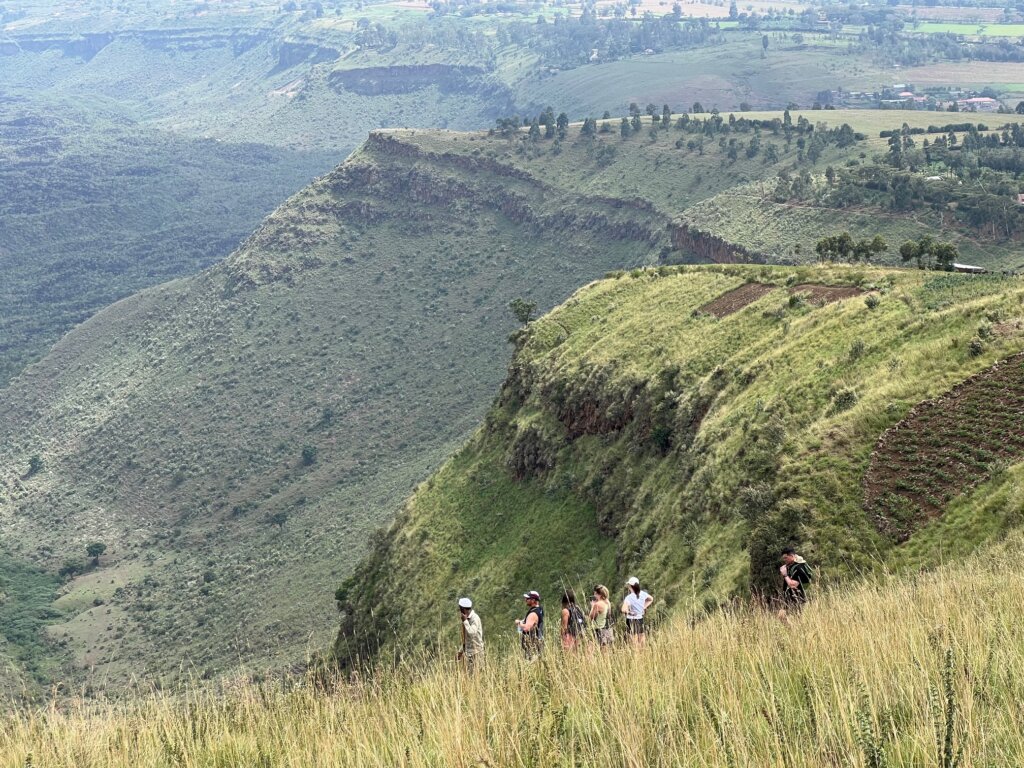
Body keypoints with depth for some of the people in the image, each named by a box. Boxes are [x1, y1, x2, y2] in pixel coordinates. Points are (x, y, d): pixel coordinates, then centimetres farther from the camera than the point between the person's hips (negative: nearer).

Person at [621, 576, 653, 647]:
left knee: (635, 645, -3)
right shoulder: (642, 594, 0)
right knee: (642, 644, 12)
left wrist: (629, 612, -12)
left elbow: (623, 610, -31)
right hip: (641, 619, 5)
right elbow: (651, 599, 21)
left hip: (632, 621, -5)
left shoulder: (629, 597, -18)